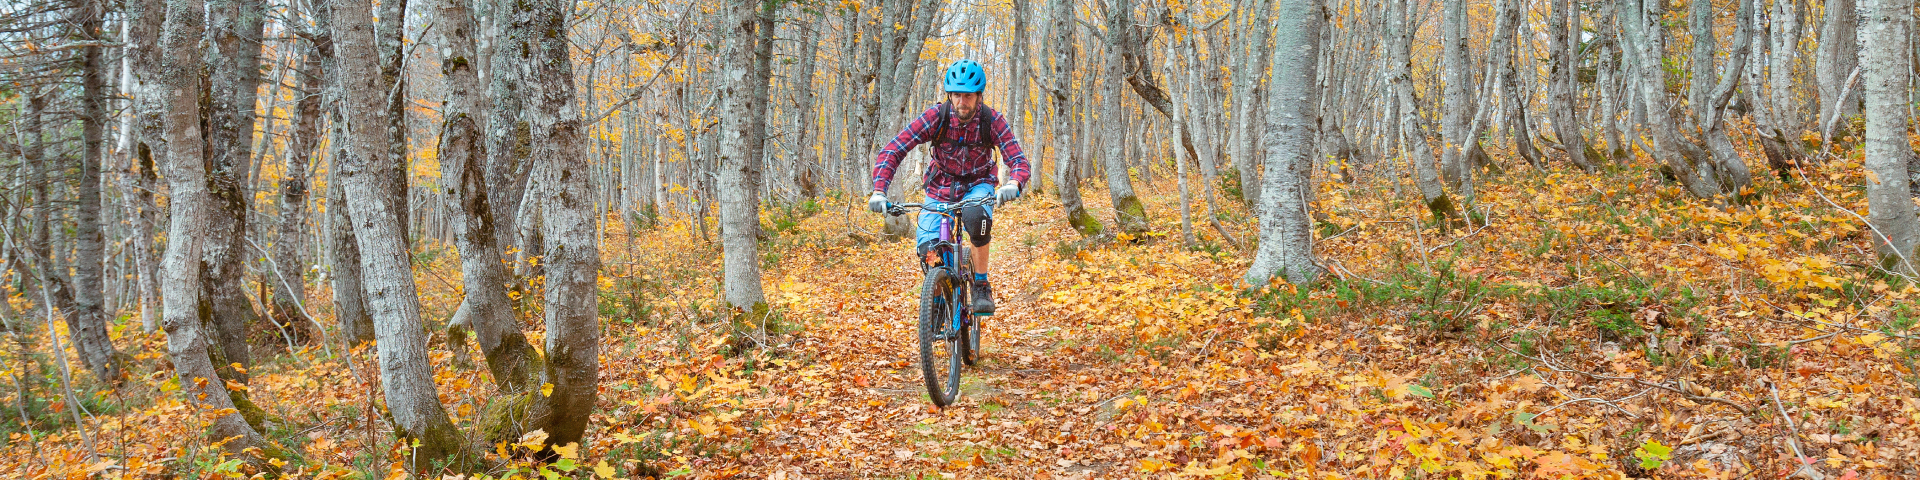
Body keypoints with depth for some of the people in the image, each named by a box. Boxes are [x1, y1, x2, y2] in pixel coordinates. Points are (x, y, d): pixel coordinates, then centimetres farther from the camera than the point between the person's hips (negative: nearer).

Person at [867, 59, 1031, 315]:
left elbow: (1019, 161, -25)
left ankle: (981, 286, -19)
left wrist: (1013, 184, -49)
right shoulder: (935, 116, -21)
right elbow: (891, 151, -23)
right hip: (941, 188, 1)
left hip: (977, 185, -1)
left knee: (976, 215, -37)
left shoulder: (992, 121, -20)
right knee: (927, 248, -23)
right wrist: (879, 191, -37)